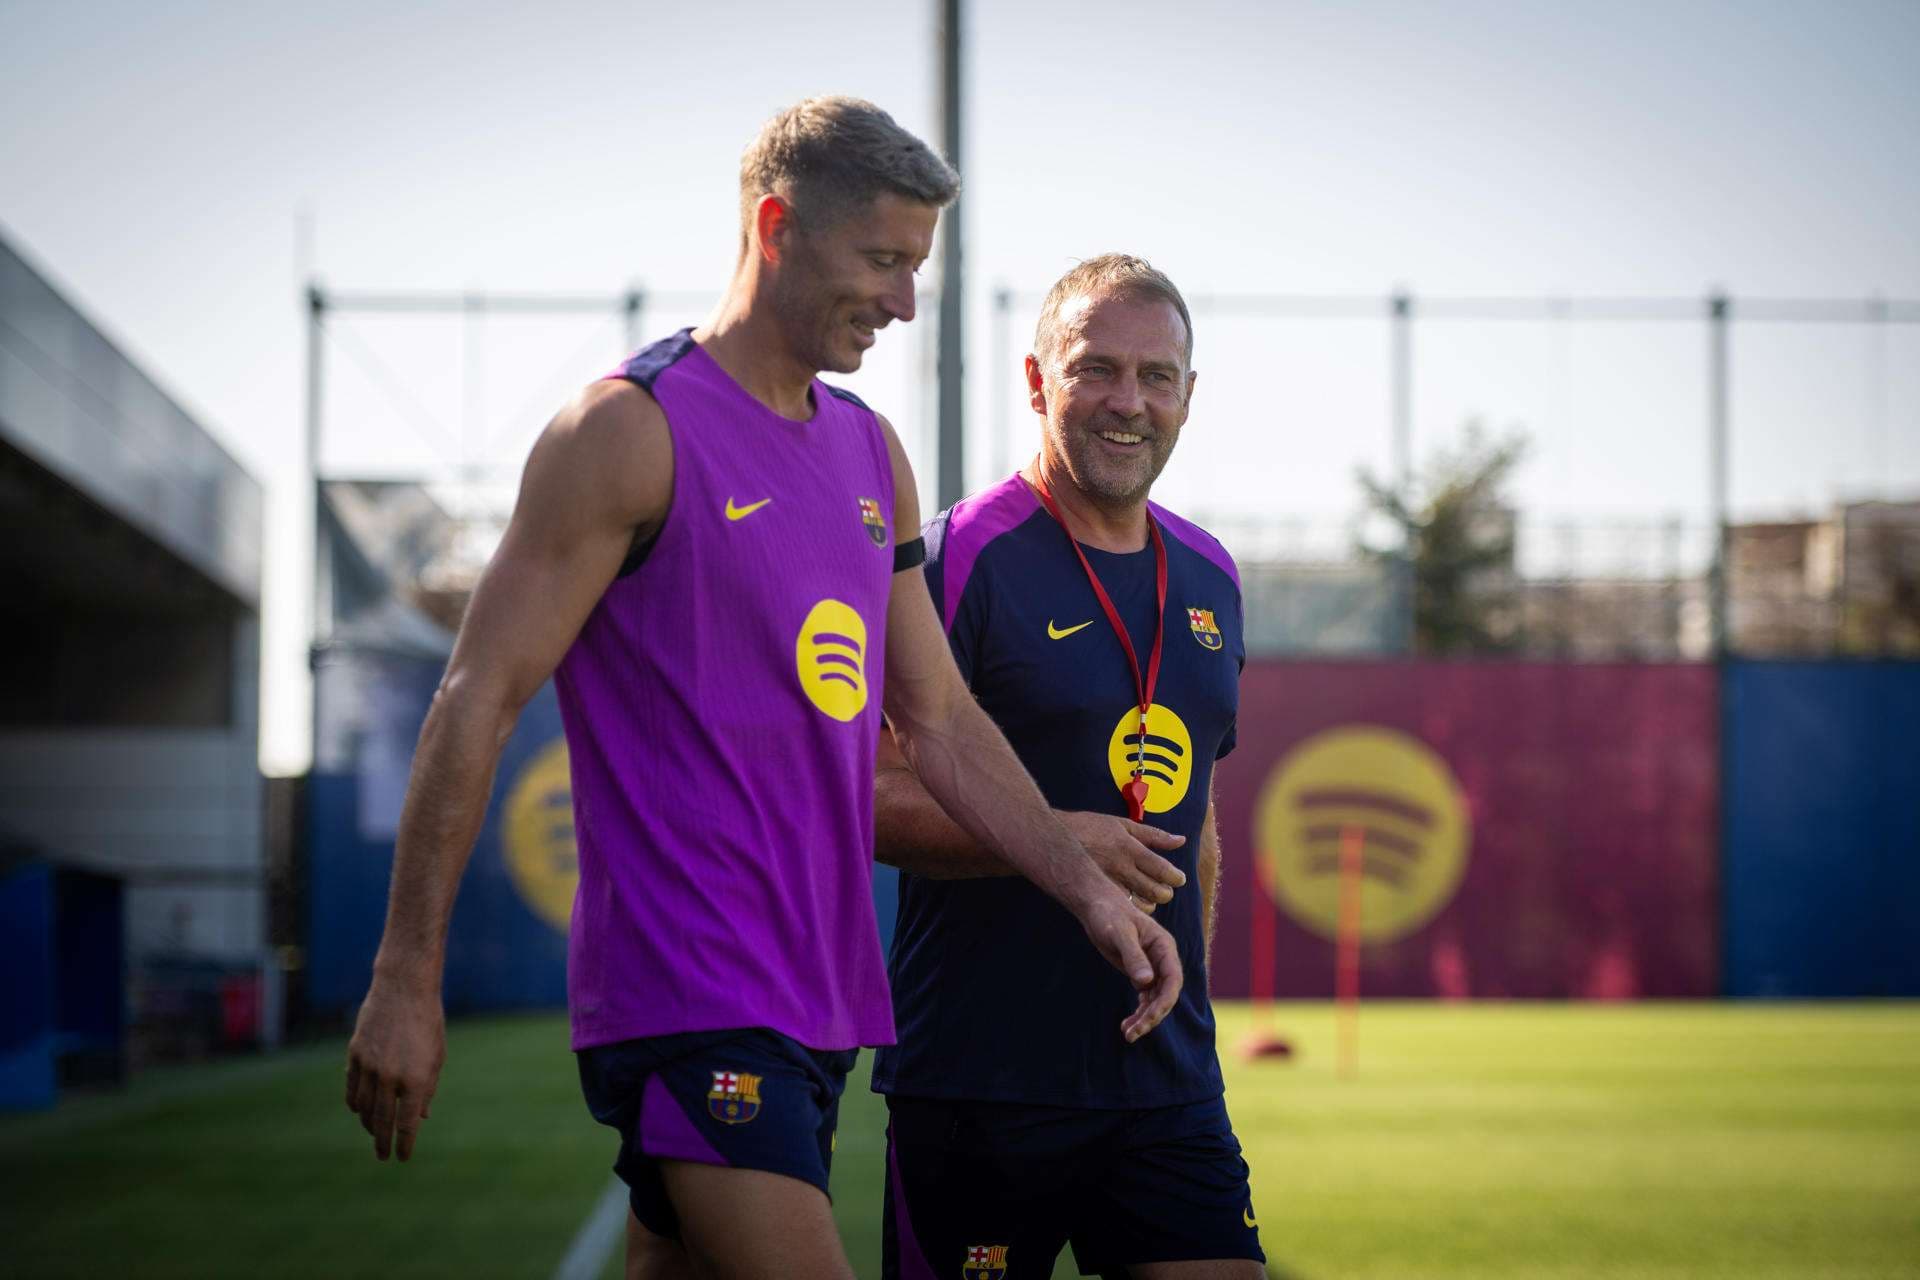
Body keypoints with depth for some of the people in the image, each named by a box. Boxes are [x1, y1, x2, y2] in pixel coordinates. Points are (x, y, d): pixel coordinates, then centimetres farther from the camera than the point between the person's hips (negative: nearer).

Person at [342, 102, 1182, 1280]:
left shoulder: (874, 454, 16)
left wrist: (1089, 888, 8)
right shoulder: (631, 432, -8)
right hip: (684, 993, -8)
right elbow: (481, 700, -10)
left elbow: (939, 719, 20)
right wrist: (408, 981, -15)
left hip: (817, 996, 8)